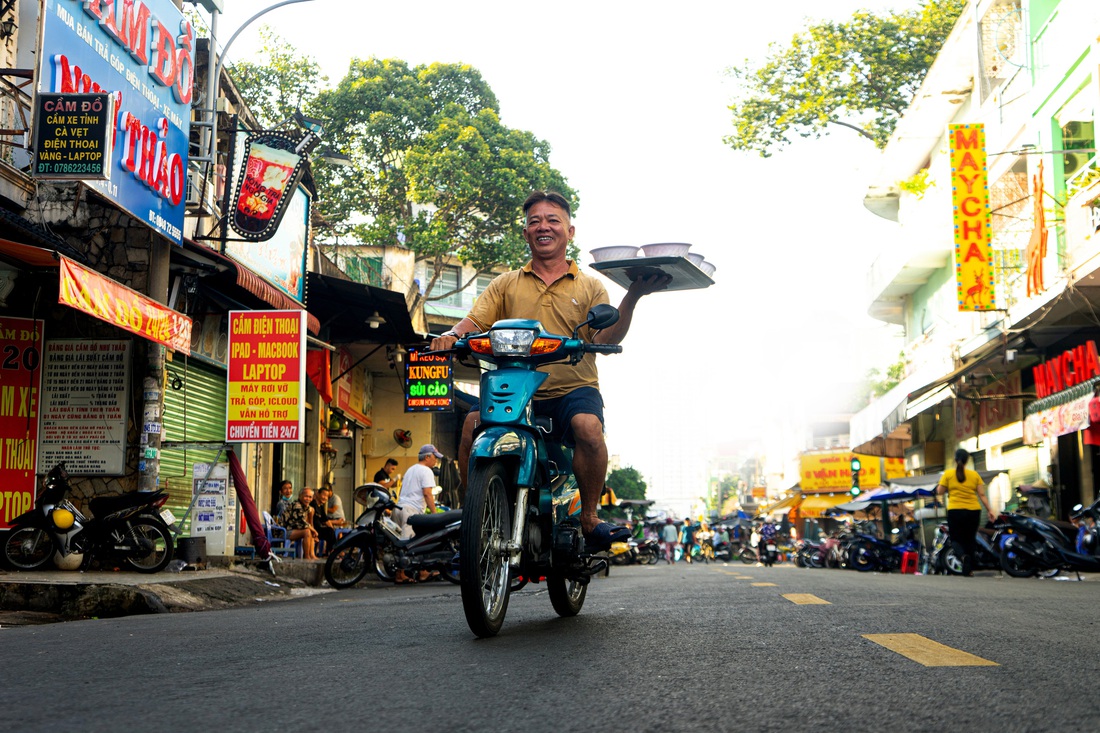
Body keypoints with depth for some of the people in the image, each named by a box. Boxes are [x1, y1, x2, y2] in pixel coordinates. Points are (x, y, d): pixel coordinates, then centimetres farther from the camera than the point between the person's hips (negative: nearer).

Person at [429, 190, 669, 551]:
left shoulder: (590, 287, 15)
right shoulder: (506, 284, 19)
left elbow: (605, 340, -1)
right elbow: (475, 322, 7)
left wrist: (632, 298, -15)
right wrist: (453, 335, -17)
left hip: (574, 389, -1)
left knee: (588, 427, -34)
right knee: (473, 423, -27)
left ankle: (590, 517, -14)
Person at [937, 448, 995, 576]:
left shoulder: (948, 474, -1)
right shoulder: (974, 475, 3)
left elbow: (940, 491, 0)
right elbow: (982, 495, 0)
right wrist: (989, 510, 4)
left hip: (955, 511, -2)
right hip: (973, 511, 2)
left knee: (957, 539, 7)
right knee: (970, 539, 14)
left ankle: (963, 555, -25)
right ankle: (969, 569, 11)